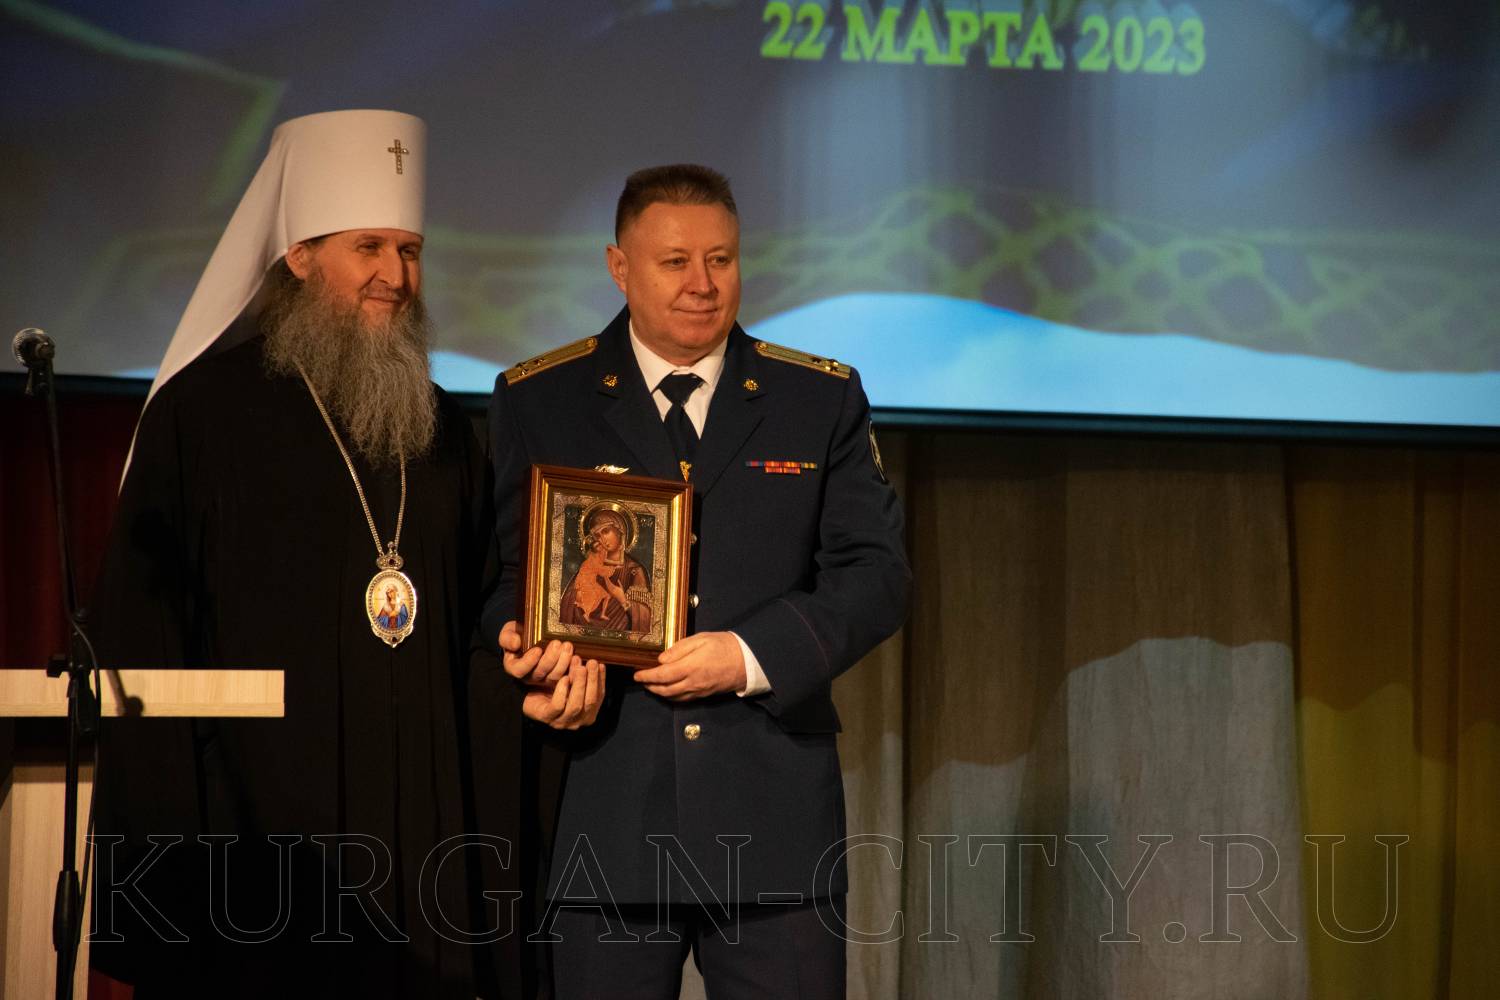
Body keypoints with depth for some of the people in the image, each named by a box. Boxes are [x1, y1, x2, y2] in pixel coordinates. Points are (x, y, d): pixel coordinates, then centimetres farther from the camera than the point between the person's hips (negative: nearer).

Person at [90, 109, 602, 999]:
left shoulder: (441, 430, 16)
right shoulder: (204, 410, -1)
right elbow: (141, 626, -5)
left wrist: (525, 681, -3)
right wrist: (175, 842, -12)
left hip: (423, 828, 5)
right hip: (260, 825, -5)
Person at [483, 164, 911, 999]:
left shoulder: (823, 399, 9)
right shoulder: (538, 403, 8)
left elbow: (876, 574, 3)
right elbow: (506, 574, 10)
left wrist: (751, 656, -13)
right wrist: (527, 640, -14)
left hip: (773, 814, 0)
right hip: (605, 814, 0)